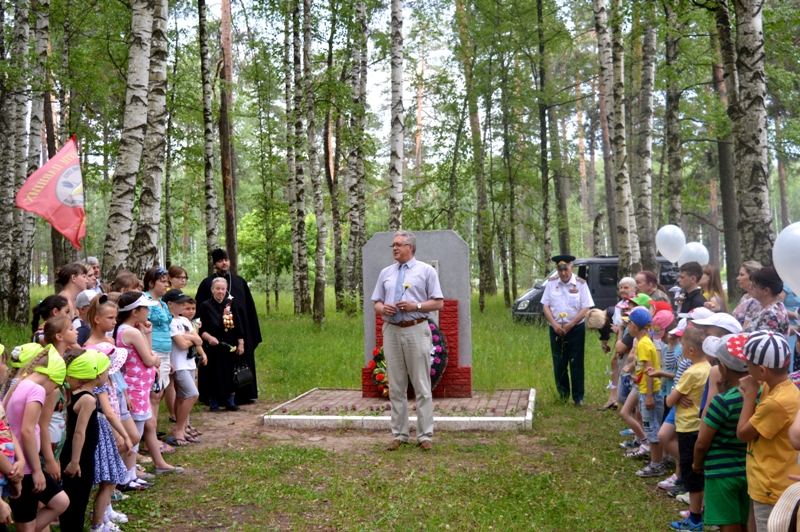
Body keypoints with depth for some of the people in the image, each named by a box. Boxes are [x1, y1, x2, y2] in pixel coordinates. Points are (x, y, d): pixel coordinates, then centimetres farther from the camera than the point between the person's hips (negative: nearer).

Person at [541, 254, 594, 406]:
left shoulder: (580, 284, -7)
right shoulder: (551, 283, 0)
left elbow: (586, 308, -8)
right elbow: (546, 306, 1)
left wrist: (570, 325, -14)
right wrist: (554, 324, -11)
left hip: (576, 329, -2)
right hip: (556, 329, 2)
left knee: (576, 364, 2)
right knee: (559, 363, 8)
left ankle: (578, 397, 11)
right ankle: (563, 393, 22)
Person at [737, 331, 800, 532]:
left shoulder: (777, 402, -28)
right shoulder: (781, 388, 2)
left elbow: (742, 433, -15)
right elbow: (755, 423, 9)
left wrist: (750, 395, -10)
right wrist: (751, 393, -5)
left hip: (772, 490, -9)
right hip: (774, 485, 9)